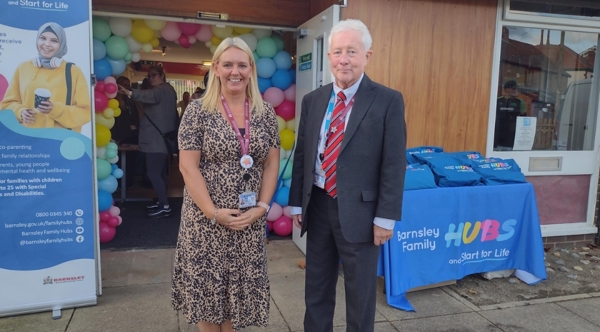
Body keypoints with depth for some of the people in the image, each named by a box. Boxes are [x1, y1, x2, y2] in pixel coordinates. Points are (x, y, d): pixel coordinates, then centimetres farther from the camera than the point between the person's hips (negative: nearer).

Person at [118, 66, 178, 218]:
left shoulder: (161, 90, -12)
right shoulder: (168, 90, 21)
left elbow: (148, 95, -36)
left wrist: (129, 92, -53)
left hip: (157, 139, -11)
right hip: (164, 137, 11)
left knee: (153, 173, -12)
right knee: (161, 172, 14)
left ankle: (165, 206, -10)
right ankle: (162, 202, 22)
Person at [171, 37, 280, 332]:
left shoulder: (266, 113, 4)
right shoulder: (198, 111, -6)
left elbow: (271, 164, 4)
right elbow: (188, 167, -10)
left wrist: (261, 207, -7)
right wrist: (214, 212, -15)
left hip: (250, 220, 3)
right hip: (205, 219, -2)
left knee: (239, 286, 13)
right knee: (206, 285, 9)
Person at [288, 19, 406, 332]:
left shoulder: (388, 100, -8)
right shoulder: (313, 100, 5)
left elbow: (394, 163, -10)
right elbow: (301, 154, 9)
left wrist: (386, 217, -12)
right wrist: (297, 202, 8)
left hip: (358, 209, -4)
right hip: (318, 205, 4)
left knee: (360, 292, 14)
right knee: (316, 288, 20)